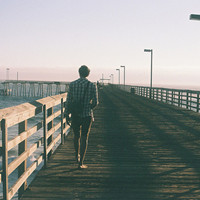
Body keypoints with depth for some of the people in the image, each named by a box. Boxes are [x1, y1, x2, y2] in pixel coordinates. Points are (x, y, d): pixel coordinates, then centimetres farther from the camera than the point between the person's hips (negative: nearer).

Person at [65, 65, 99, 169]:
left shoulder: (72, 84, -3)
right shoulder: (92, 85, -7)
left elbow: (68, 101, -2)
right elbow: (95, 102, -6)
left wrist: (67, 115, 6)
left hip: (75, 115, 2)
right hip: (87, 115, -2)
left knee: (76, 136, 21)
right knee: (84, 138, 5)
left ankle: (77, 156, 38)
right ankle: (81, 163, 3)